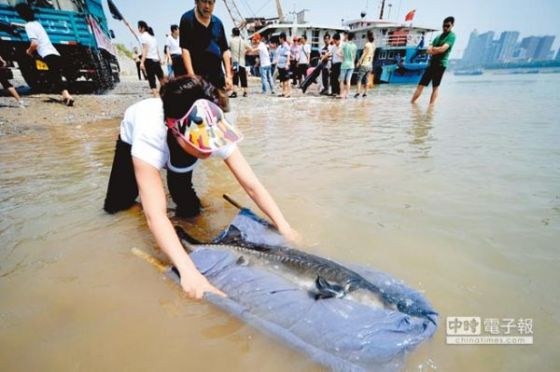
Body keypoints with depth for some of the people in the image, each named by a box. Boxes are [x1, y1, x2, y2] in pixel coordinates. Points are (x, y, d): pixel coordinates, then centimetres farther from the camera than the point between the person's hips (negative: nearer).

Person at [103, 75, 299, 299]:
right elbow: (155, 213, -53)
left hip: (180, 157, 1)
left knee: (190, 210, -8)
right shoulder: (149, 135, -47)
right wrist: (188, 271, -62)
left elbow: (252, 185, -39)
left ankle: (177, 184, 25)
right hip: (134, 140, -1)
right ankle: (141, 179, 24)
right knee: (116, 206, -7)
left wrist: (284, 228, -47)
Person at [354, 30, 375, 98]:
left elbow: (364, 54, -14)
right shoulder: (373, 45, 10)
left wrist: (359, 62, -13)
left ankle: (358, 92, -18)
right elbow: (372, 55, 14)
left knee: (359, 79, -7)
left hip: (364, 65, -7)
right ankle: (365, 93, 11)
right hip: (370, 65, 7)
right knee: (366, 80, 11)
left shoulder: (367, 44, -11)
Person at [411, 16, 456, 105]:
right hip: (431, 64, 6)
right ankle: (411, 103, 3)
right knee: (421, 85, 1)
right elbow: (428, 50, 8)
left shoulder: (451, 36, -2)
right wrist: (437, 50, -12)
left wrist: (433, 49, 1)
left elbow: (442, 49, -15)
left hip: (441, 64, -6)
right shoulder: (438, 36, 18)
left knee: (435, 87, -4)